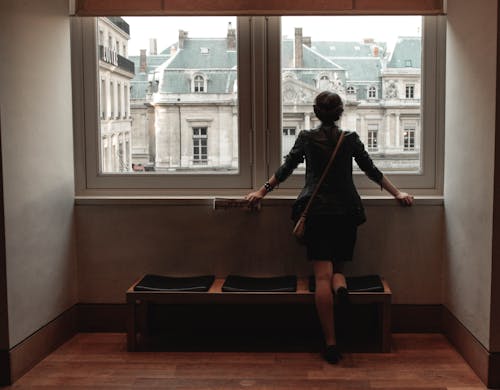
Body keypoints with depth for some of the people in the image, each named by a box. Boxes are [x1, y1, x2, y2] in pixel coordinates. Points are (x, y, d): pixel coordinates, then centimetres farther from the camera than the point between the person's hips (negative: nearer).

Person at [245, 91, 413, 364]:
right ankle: (341, 286, -22)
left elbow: (285, 169, 5)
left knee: (322, 275, -5)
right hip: (346, 211, 2)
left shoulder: (306, 138, 3)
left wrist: (261, 192, 15)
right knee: (336, 266, 17)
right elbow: (372, 170, 10)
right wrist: (397, 193, 21)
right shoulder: (350, 139, 6)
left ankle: (330, 344, -9)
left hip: (316, 211, -1)